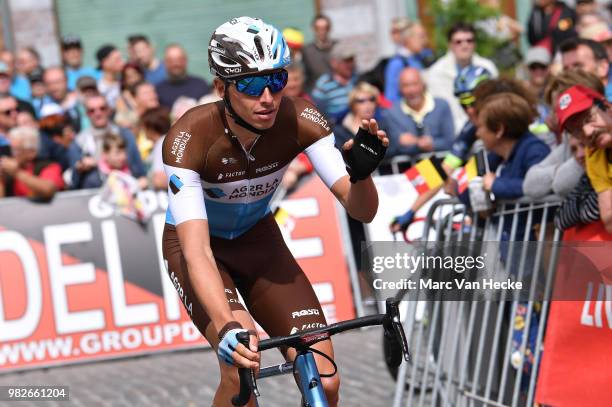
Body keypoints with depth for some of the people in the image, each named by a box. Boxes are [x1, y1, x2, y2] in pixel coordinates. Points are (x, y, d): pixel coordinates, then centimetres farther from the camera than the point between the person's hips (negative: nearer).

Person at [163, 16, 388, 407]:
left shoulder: (299, 119, -24)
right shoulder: (190, 138, -33)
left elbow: (362, 210, -26)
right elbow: (196, 252, -41)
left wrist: (362, 172, -49)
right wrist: (226, 328, -57)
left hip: (259, 240, 3)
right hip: (199, 243, -3)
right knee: (242, 367, -29)